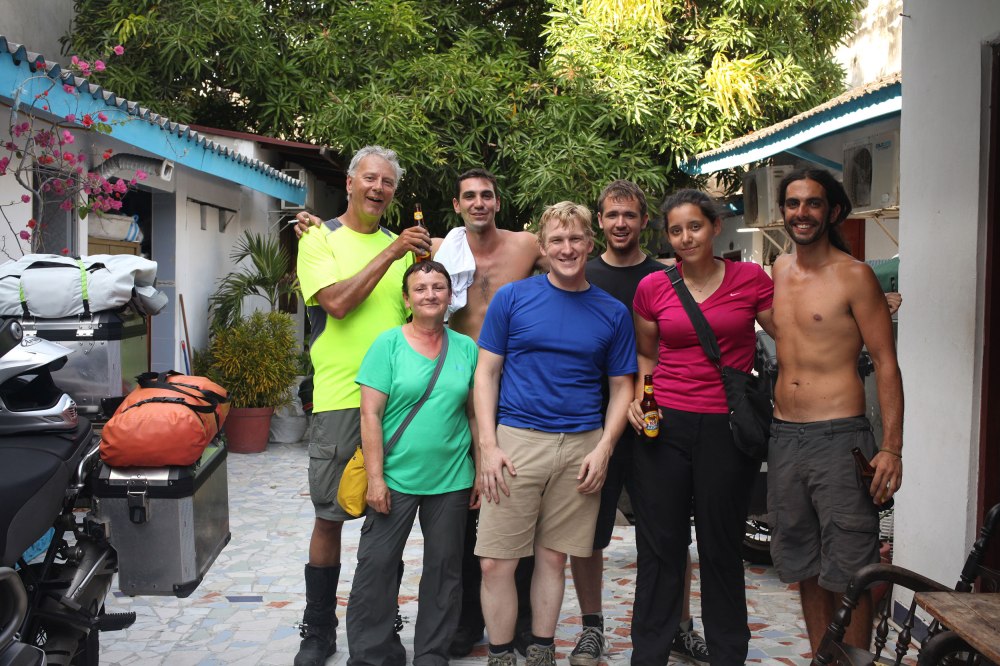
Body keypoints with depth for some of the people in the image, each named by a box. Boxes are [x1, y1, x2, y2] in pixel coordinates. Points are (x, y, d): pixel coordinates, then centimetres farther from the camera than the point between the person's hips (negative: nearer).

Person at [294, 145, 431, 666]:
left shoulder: (400, 245, 14)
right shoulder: (321, 239, 2)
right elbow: (336, 301, -14)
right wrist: (389, 255, -14)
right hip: (340, 398, -3)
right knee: (329, 518, 4)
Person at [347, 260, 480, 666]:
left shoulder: (466, 348, 4)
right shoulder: (389, 343, -5)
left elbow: (476, 414, 8)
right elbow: (370, 413, -8)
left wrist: (482, 472, 5)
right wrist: (375, 477, -12)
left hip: (451, 480, 3)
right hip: (395, 478, -2)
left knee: (444, 568, 12)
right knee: (376, 565, 4)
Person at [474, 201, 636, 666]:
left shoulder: (612, 312, 7)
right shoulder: (512, 297, 2)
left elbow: (621, 387, 10)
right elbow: (486, 372, 3)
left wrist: (603, 449, -4)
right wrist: (488, 445, -6)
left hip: (582, 448, 2)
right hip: (518, 440, -1)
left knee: (553, 557, 12)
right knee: (495, 562, -3)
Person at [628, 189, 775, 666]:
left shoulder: (750, 279, 0)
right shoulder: (652, 287, 3)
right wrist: (637, 398, 1)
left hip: (727, 429, -1)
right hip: (664, 425, 1)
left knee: (721, 548, 11)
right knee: (660, 546, 8)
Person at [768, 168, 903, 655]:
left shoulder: (854, 276, -6)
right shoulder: (778, 271, 11)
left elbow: (886, 364, -7)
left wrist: (891, 448, -15)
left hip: (839, 437, -6)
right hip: (784, 435, 6)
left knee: (849, 573, -1)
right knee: (805, 567, 15)